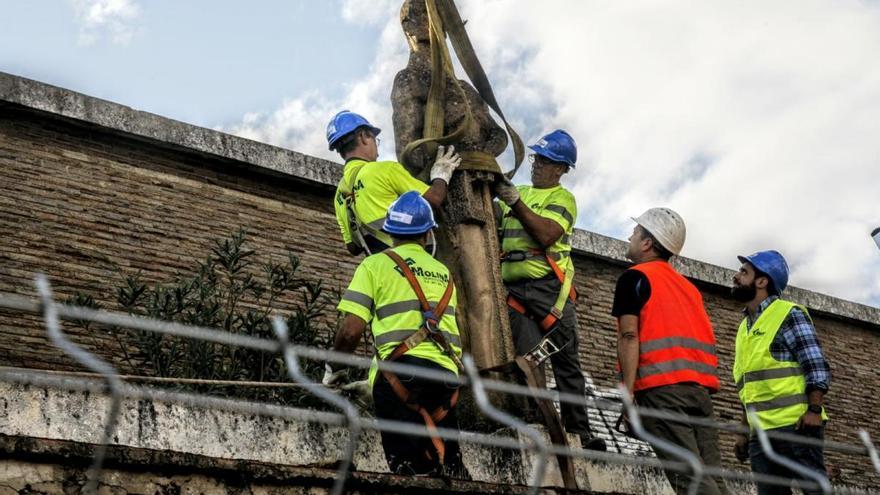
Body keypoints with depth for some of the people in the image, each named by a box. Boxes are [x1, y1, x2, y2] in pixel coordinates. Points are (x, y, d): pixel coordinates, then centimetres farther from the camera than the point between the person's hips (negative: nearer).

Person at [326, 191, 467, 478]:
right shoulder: (443, 273, 22)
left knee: (413, 468, -6)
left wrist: (333, 370, 15)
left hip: (401, 369, -5)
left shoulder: (376, 265, 6)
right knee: (448, 465, 10)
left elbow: (351, 331, -1)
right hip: (447, 371, 5)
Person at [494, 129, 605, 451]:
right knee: (528, 360, -11)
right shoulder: (518, 193, 23)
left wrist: (513, 200, -16)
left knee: (566, 361, -2)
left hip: (548, 288, -3)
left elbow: (546, 234, -13)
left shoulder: (562, 198, 6)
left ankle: (579, 433, 1)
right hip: (513, 289, 3)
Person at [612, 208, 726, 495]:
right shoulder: (687, 285, 27)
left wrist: (627, 390, -13)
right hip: (700, 386, 7)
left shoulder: (635, 277, 4)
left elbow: (629, 336, -8)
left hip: (662, 385, -7)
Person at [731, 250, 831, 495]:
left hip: (795, 424, -7)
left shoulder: (789, 314, 1)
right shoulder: (745, 327, 23)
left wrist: (814, 410, -20)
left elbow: (817, 367, -7)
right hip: (760, 431, 7)